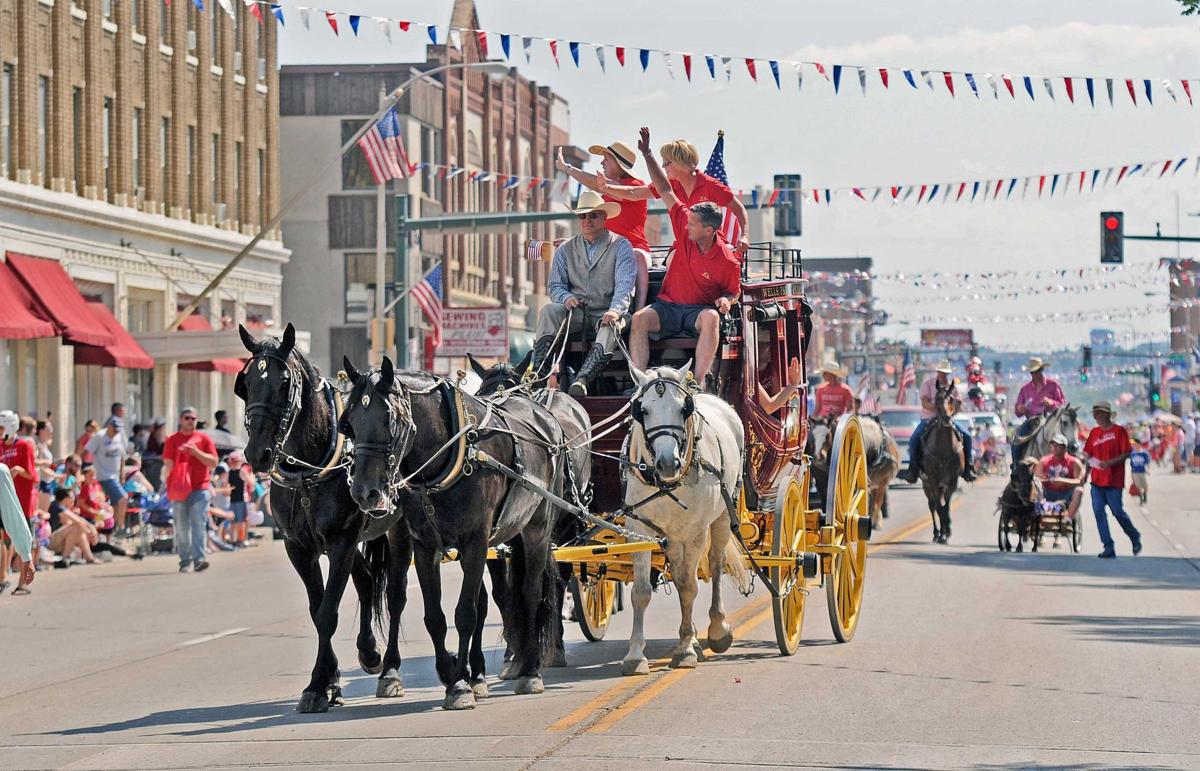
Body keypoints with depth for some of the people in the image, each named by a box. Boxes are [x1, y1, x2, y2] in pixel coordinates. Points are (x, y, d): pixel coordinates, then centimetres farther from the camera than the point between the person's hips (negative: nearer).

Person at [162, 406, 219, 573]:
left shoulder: (204, 439, 9)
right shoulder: (173, 440, 8)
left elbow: (213, 462, 2)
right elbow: (168, 465, 4)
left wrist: (196, 452, -9)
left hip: (200, 489, -1)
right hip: (179, 490, 1)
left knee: (198, 525, -11)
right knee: (182, 528, 2)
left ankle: (199, 559, -16)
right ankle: (185, 561, 10)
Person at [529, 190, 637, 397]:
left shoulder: (620, 246, 5)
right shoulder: (566, 249, 17)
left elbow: (625, 284, -9)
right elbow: (555, 285, 11)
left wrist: (616, 310, -28)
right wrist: (565, 298, -14)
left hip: (606, 312, -3)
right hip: (575, 311, 3)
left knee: (610, 326, -36)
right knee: (548, 311, -26)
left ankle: (581, 380, -55)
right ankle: (538, 373, -39)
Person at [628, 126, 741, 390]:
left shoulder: (727, 261, -11)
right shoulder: (685, 228, -3)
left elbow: (734, 292, 6)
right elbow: (666, 191, 1)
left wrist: (726, 300, -19)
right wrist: (647, 155, 1)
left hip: (699, 309, -3)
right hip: (667, 306, 3)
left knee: (711, 318, -38)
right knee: (640, 318, -27)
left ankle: (699, 381, -44)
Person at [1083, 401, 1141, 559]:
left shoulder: (1119, 431, -4)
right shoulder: (1094, 432, 13)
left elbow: (1127, 453, -9)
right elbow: (1088, 453, 19)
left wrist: (1110, 463, -20)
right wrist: (1090, 460, -1)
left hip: (1114, 480, -5)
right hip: (1096, 480, 6)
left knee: (1117, 511, -4)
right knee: (1099, 512, -4)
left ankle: (1135, 538, 22)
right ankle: (1109, 548, -1)